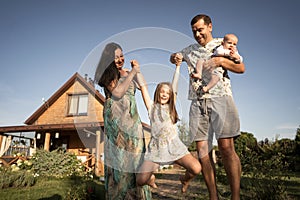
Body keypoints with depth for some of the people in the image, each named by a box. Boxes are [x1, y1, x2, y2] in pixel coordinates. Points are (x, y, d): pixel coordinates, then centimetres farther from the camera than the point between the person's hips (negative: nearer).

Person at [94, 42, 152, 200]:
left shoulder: (127, 73, 18)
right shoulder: (108, 74, 2)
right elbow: (117, 93, -13)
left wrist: (137, 70, 12)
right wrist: (132, 73, -6)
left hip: (132, 117, 6)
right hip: (116, 117, -5)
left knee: (135, 153, 4)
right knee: (118, 154, -6)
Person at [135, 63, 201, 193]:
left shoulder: (171, 107, 13)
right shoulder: (152, 107, 8)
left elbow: (174, 85, 12)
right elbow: (143, 86, 6)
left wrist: (178, 66, 13)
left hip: (174, 146, 2)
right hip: (156, 148, -1)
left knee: (196, 169, -19)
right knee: (140, 181, -12)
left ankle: (185, 179, 19)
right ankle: (151, 178, 27)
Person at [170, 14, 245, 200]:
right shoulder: (190, 50, 22)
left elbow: (241, 68, 7)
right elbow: (174, 57, 33)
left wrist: (220, 60, -11)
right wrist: (175, 57, 9)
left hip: (220, 98, -3)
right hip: (198, 103, 4)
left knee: (226, 147, -14)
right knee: (202, 150, -2)